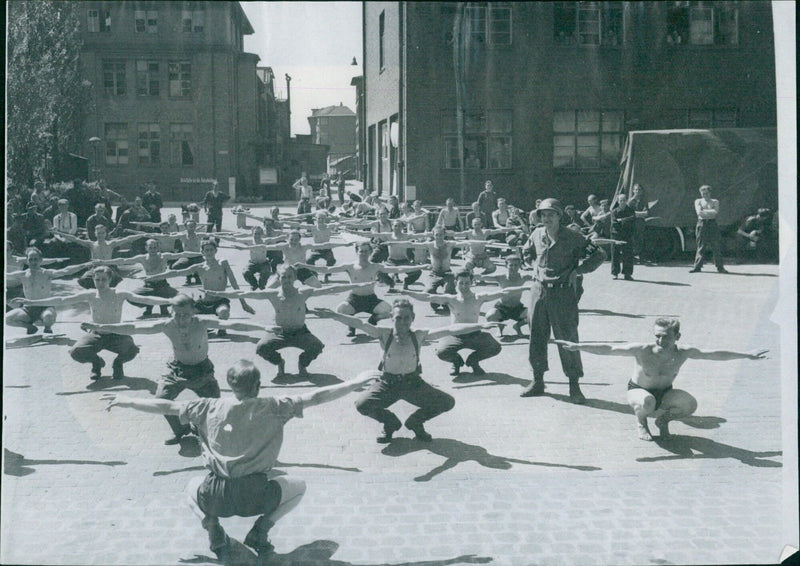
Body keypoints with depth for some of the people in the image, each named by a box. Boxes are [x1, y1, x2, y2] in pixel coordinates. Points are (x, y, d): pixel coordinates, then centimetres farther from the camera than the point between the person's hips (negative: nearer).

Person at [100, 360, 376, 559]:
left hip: (216, 498, 2)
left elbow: (166, 406, 9)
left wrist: (126, 401, 22)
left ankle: (214, 532, 13)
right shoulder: (273, 408, -2)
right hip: (257, 496, -2)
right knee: (298, 486, 25)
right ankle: (261, 530, 7)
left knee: (192, 486, 38)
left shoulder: (209, 408, 3)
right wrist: (355, 383, 7)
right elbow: (316, 397, -2)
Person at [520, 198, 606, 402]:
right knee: (536, 337, 9)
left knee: (567, 338, -4)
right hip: (538, 289, 5)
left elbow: (598, 255, -4)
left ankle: (574, 385, 4)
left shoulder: (572, 238, -8)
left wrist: (577, 271, -10)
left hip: (563, 292, -5)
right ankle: (537, 381, 22)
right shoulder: (537, 235, 6)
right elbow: (529, 253, 28)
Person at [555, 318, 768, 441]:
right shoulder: (643, 351, -27)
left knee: (690, 404, -26)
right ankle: (641, 421, 1)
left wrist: (747, 355, -1)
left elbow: (716, 355, -6)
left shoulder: (683, 353, -17)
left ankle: (664, 419, 9)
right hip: (638, 390, -3)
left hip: (665, 394, 3)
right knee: (647, 403, -39)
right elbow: (609, 349, -31)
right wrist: (578, 347, -41)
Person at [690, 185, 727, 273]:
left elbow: (716, 212, -7)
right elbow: (699, 212, -6)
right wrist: (710, 212, -7)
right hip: (701, 225, 0)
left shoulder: (715, 202, 11)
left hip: (712, 224, 0)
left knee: (716, 246, -3)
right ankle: (697, 266, 0)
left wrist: (704, 211, -7)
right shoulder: (698, 201, 11)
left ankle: (720, 267, 0)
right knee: (701, 246, -2)